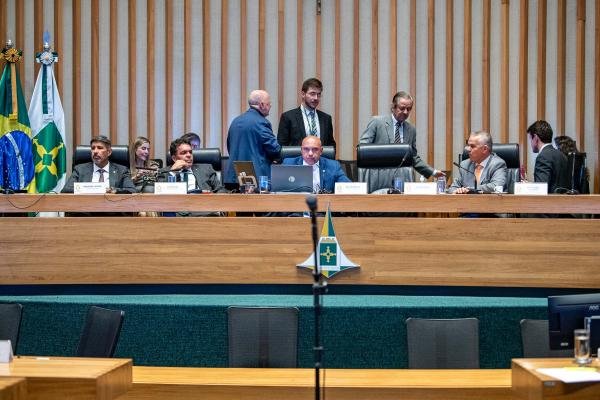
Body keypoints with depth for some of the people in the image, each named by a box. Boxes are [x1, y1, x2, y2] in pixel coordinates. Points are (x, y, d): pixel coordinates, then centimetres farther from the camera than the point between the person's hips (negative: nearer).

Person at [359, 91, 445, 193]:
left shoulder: (411, 130, 16)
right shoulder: (377, 122, 4)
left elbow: (414, 158, 22)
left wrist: (432, 172, 14)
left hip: (401, 180, 3)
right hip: (379, 180, -3)